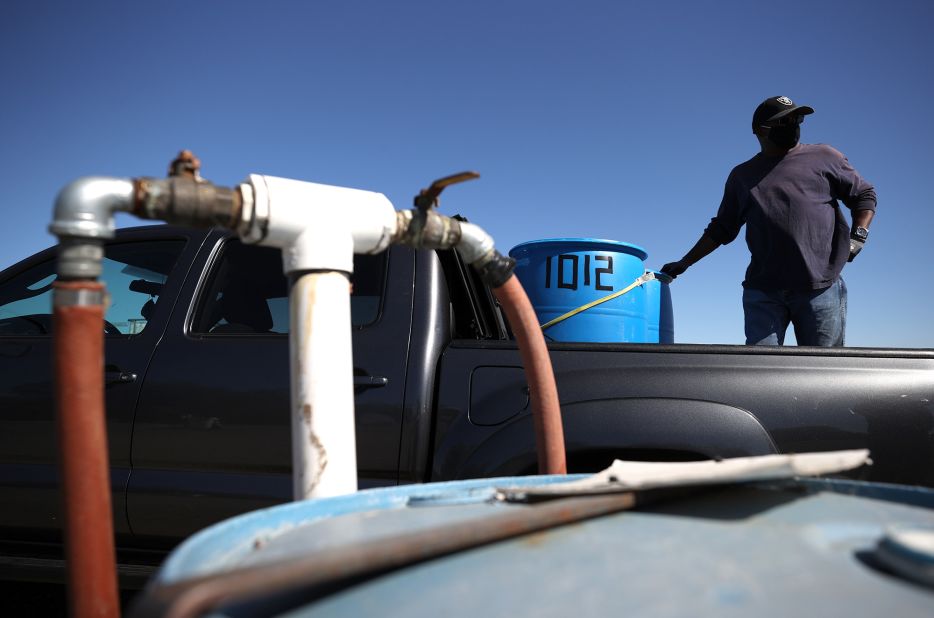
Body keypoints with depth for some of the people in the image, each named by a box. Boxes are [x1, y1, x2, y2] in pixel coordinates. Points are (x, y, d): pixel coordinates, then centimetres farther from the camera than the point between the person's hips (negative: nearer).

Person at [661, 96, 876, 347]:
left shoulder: (824, 157, 12)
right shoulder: (742, 175, 17)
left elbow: (864, 194, 16)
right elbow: (721, 229, 20)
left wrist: (858, 236, -1)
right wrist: (684, 263, 14)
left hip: (821, 288, 0)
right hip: (763, 291, 1)